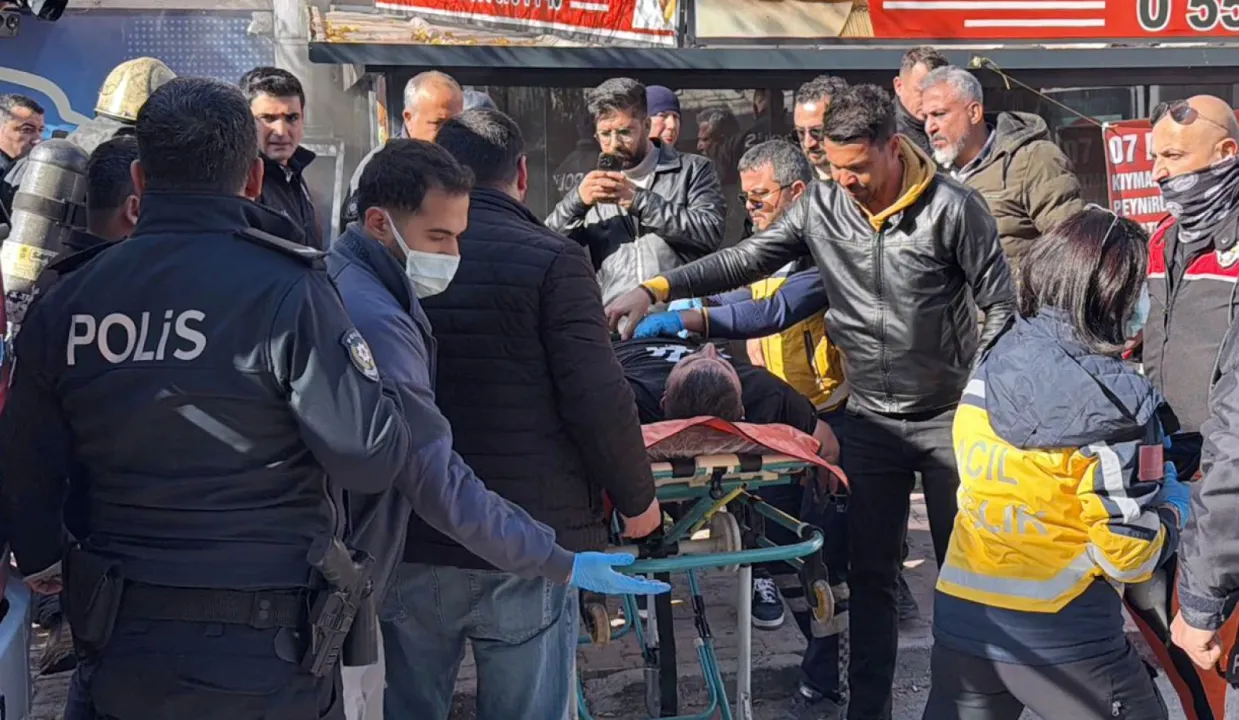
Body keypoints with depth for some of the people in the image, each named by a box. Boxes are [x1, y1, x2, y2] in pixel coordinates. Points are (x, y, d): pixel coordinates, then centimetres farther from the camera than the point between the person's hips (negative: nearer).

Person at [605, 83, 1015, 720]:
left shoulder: (952, 207, -13)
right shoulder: (821, 207, -2)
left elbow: (1000, 307, -8)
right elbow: (747, 260, -3)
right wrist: (656, 289, -13)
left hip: (950, 418, -3)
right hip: (869, 420, 4)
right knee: (869, 574, 10)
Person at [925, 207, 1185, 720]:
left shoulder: (989, 366, 3)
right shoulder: (1114, 398, -16)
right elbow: (1129, 555, -14)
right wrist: (1175, 505, 6)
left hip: (961, 621, 6)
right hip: (1062, 643, -5)